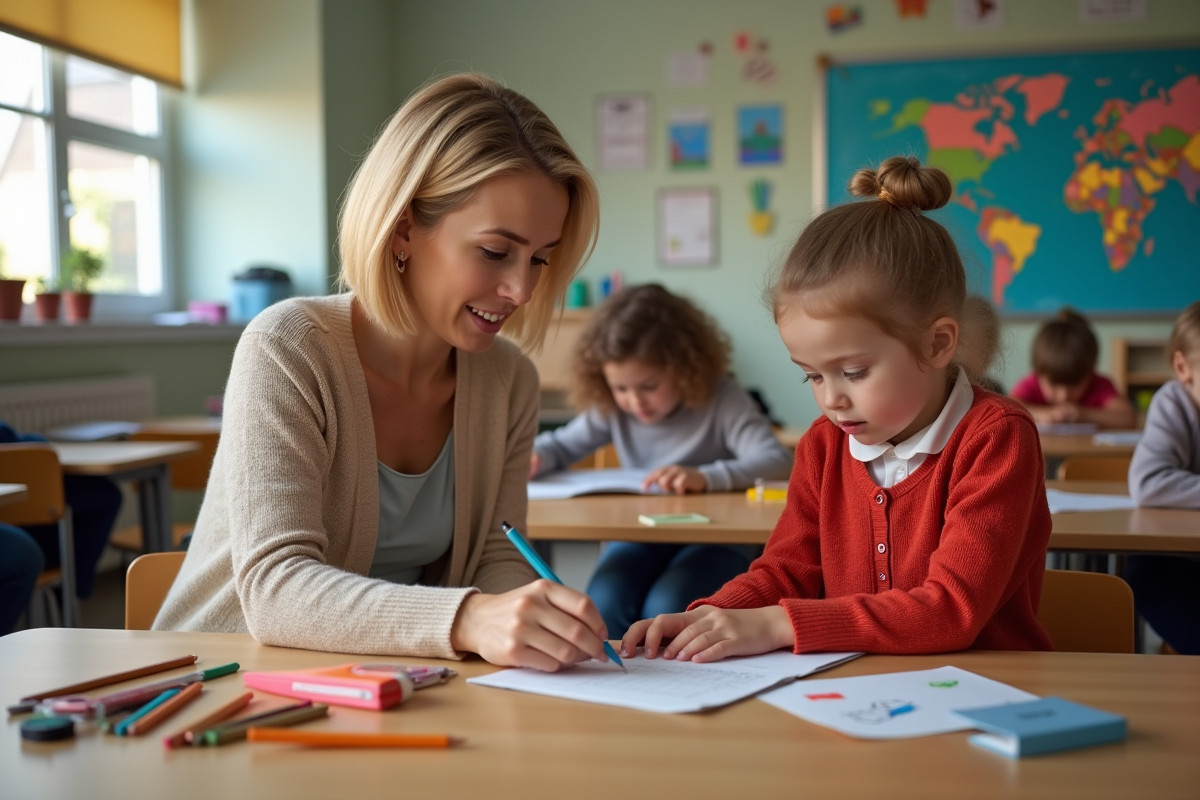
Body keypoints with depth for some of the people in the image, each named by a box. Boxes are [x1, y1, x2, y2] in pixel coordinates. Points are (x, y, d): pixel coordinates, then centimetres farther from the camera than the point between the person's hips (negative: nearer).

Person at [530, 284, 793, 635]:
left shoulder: (722, 399, -13)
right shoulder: (611, 408, 1)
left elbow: (778, 462, -26)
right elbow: (562, 444, 15)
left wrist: (705, 477, -43)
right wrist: (533, 454, -11)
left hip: (715, 538, -4)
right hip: (638, 535, 4)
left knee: (665, 607, -31)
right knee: (604, 603, -26)